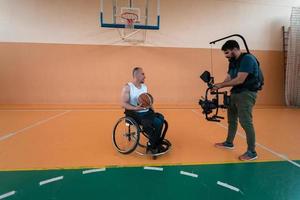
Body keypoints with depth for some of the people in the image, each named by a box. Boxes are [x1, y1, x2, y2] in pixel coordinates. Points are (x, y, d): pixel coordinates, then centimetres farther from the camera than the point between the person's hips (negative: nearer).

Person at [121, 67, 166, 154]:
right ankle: (155, 144, -7)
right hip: (134, 113, -6)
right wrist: (136, 108, -27)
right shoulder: (127, 87, -7)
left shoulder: (144, 87, 13)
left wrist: (152, 110, 0)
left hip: (146, 112, 6)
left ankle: (151, 145, -6)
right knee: (147, 123, -32)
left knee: (160, 118, -18)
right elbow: (124, 104, -14)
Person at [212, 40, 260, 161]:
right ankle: (229, 143, 32)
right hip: (235, 93, 9)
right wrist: (218, 86, -10)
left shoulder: (247, 59, -16)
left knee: (245, 122, -9)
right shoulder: (233, 62, 13)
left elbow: (240, 80, -24)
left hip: (246, 94, -9)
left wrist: (221, 85, -18)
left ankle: (252, 152, 3)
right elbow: (228, 78, 8)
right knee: (232, 119, 16)